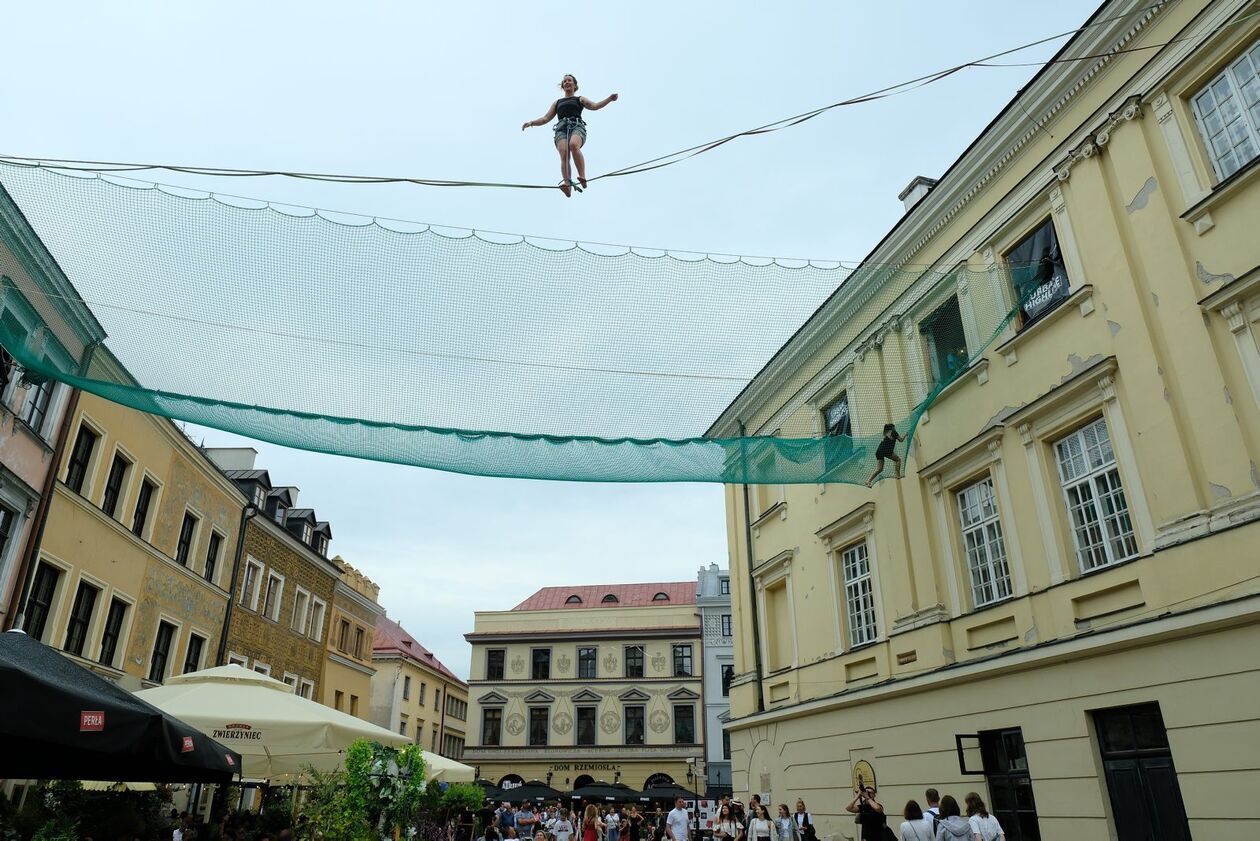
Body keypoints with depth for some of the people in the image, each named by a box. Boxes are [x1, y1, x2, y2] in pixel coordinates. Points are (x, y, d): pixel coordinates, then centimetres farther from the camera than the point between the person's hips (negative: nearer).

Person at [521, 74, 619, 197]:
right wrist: (532, 122, 13)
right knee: (564, 154, -27)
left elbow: (594, 106, 9)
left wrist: (609, 99, -6)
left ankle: (582, 177, -42)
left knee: (573, 145, -37)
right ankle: (567, 185, -45)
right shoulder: (557, 102, 33)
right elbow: (546, 118, 28)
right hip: (561, 128, 2)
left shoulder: (579, 99, 25)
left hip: (577, 126, -2)